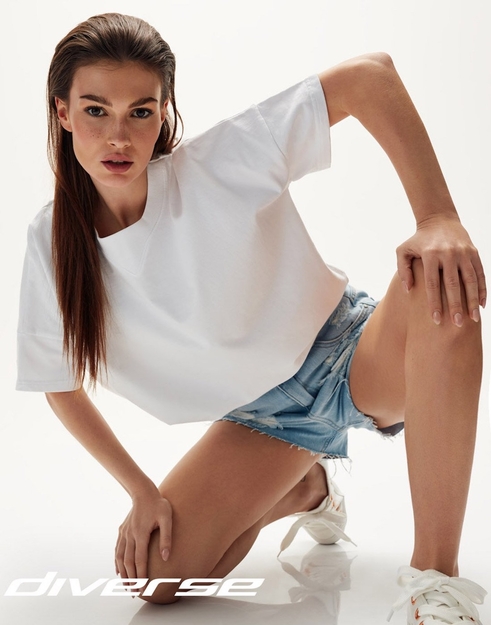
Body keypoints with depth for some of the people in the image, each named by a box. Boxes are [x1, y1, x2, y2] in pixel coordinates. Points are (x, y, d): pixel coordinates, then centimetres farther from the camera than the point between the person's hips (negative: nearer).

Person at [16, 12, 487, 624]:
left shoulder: (221, 163, -23)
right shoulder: (52, 244, -12)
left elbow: (369, 73, -29)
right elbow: (62, 385, 3)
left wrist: (439, 220, -38)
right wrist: (141, 491, 1)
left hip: (353, 360, -3)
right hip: (263, 414, 4)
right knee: (150, 575, -11)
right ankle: (305, 491, 19)